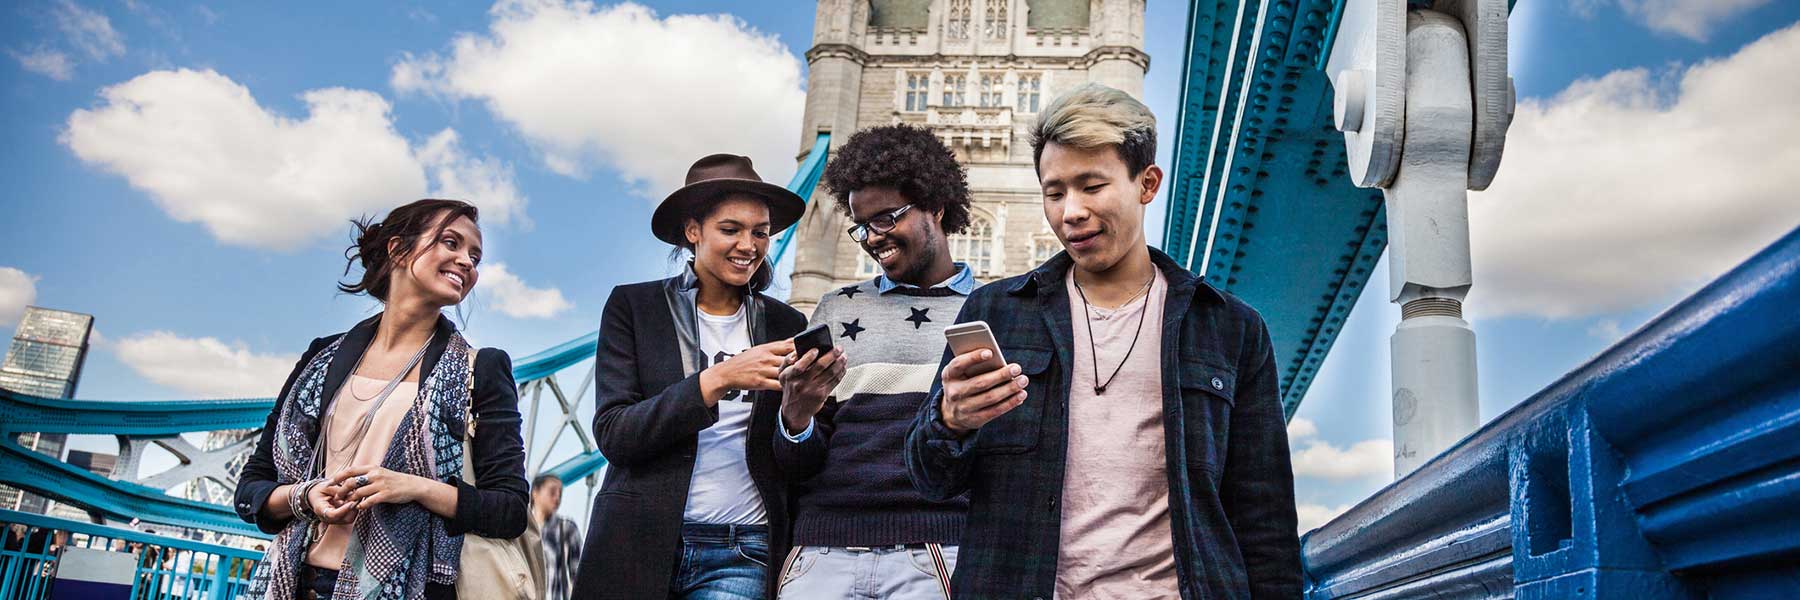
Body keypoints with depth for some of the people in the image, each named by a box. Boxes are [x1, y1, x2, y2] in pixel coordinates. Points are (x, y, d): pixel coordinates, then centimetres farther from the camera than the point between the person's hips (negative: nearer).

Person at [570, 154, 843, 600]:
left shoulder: (787, 326, 6)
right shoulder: (633, 306, 1)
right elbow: (612, 433, -9)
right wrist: (717, 379, -20)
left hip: (740, 557, 1)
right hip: (640, 546, -1)